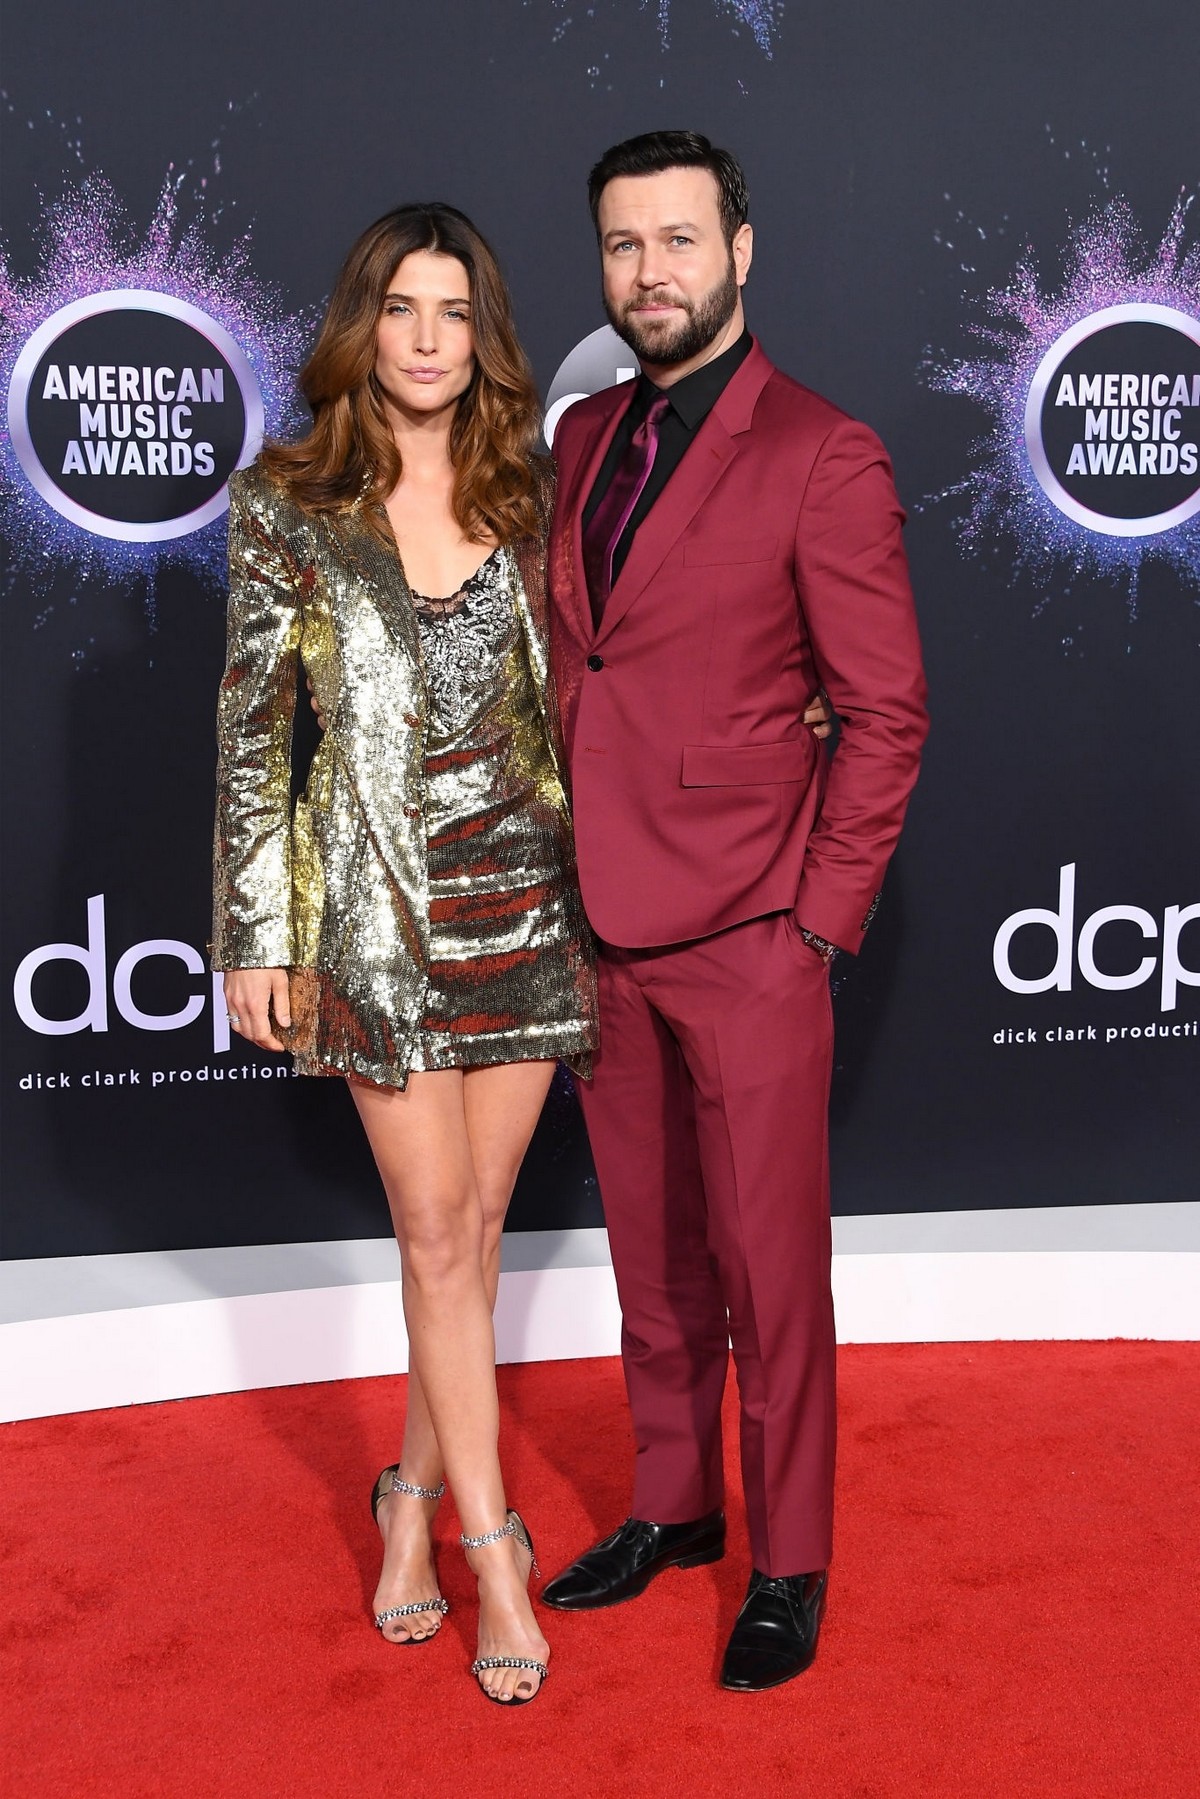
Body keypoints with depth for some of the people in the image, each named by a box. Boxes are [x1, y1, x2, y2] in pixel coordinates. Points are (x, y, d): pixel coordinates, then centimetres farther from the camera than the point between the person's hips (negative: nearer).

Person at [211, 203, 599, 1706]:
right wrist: (256, 933, -3)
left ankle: (415, 1495, 28)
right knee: (438, 1228, 2)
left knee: (472, 1217, 9)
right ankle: (491, 1547, 15)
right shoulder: (285, 504, -1)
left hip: (524, 892, 3)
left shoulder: (525, 492, 6)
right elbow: (253, 725, 0)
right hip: (380, 903, -2)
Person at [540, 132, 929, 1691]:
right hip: (601, 934, 6)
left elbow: (886, 711, -8)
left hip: (746, 942, -5)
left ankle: (789, 1569, 24)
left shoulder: (822, 456, -9)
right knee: (652, 1255, 18)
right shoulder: (583, 439, 10)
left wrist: (818, 925, -10)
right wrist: (558, 886, 9)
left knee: (768, 1271, 6)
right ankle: (671, 1508, 36)